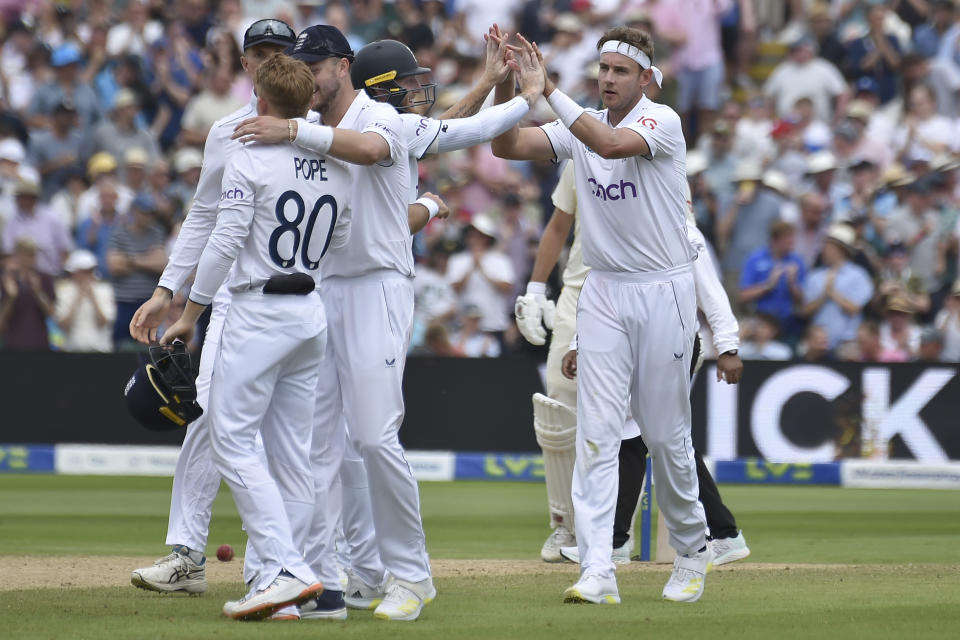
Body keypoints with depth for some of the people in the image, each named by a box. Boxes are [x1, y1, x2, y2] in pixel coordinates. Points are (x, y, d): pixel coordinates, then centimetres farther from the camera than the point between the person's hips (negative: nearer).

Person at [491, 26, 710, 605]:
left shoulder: (662, 122, -12)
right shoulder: (580, 126, 5)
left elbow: (611, 144, -32)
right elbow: (507, 146, -5)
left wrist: (549, 90, -32)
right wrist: (506, 85, -19)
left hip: (663, 291, -4)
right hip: (605, 293, 4)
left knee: (666, 435, 4)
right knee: (596, 432, -7)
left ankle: (692, 551, 26)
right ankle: (597, 572, -13)